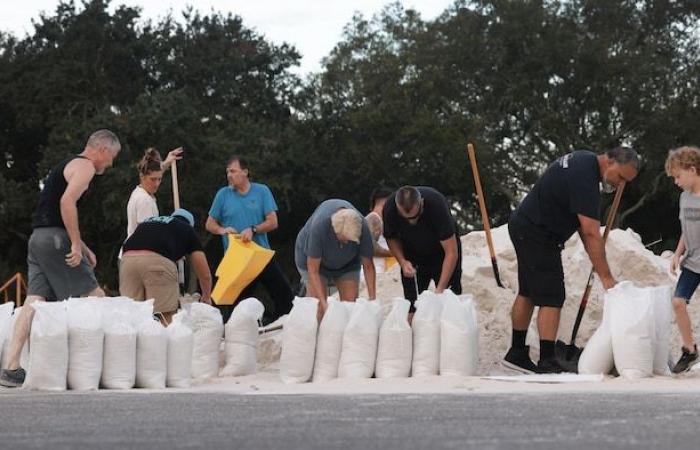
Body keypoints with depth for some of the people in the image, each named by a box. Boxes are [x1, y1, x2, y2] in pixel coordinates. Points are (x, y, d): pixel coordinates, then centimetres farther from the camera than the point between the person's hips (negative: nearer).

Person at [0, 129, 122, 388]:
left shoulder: (68, 165, 27)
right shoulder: (85, 166, -4)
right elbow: (67, 202, -20)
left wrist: (83, 248, 26)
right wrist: (77, 245, -20)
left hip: (37, 237, 9)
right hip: (55, 238, -9)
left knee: (35, 301, -1)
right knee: (95, 297, -1)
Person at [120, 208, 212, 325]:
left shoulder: (148, 221, 39)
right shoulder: (188, 230, 29)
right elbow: (205, 274, 29)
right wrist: (206, 298, 48)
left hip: (128, 258, 4)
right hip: (157, 260, -4)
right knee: (164, 318, 3)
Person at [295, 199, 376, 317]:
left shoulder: (362, 227, -32)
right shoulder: (319, 225, -40)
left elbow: (368, 266, -19)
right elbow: (313, 269, -33)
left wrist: (372, 299, -24)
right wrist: (323, 302, -38)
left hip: (347, 263, 3)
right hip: (313, 259, -3)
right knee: (318, 308, -15)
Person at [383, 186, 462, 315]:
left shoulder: (437, 204, -36)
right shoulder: (390, 209, -27)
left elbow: (451, 253, -32)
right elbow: (391, 238, -3)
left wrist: (440, 289, -36)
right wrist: (402, 262, -21)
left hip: (441, 251, -2)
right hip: (413, 254, 2)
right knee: (411, 300, -6)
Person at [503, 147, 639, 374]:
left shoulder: (584, 160, 7)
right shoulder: (585, 176, -25)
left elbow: (581, 220, 14)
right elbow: (591, 234, -27)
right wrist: (606, 277, -24)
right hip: (537, 234, -11)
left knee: (528, 293, 16)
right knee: (551, 298, -12)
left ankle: (517, 353, 24)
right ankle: (547, 362, -13)